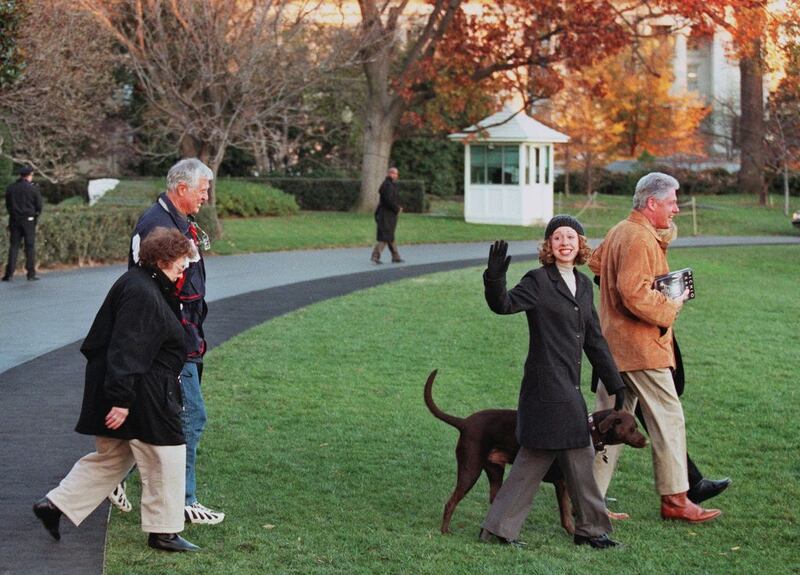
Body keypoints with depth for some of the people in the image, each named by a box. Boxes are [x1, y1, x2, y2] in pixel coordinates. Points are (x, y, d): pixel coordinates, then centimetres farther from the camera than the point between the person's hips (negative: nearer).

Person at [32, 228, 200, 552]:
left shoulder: (142, 285, 13)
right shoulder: (142, 294, -20)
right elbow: (126, 350, -26)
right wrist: (121, 399, -28)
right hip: (141, 396, -11)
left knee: (112, 457, 19)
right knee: (164, 457, 1)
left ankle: (55, 505, 17)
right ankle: (163, 532, 11)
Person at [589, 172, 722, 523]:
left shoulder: (618, 232, 15)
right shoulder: (640, 239, -17)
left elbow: (595, 263, 29)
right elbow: (635, 295, -26)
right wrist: (671, 306, -12)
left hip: (614, 345, 10)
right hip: (641, 346, -10)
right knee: (668, 418, -2)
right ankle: (674, 499, 1)